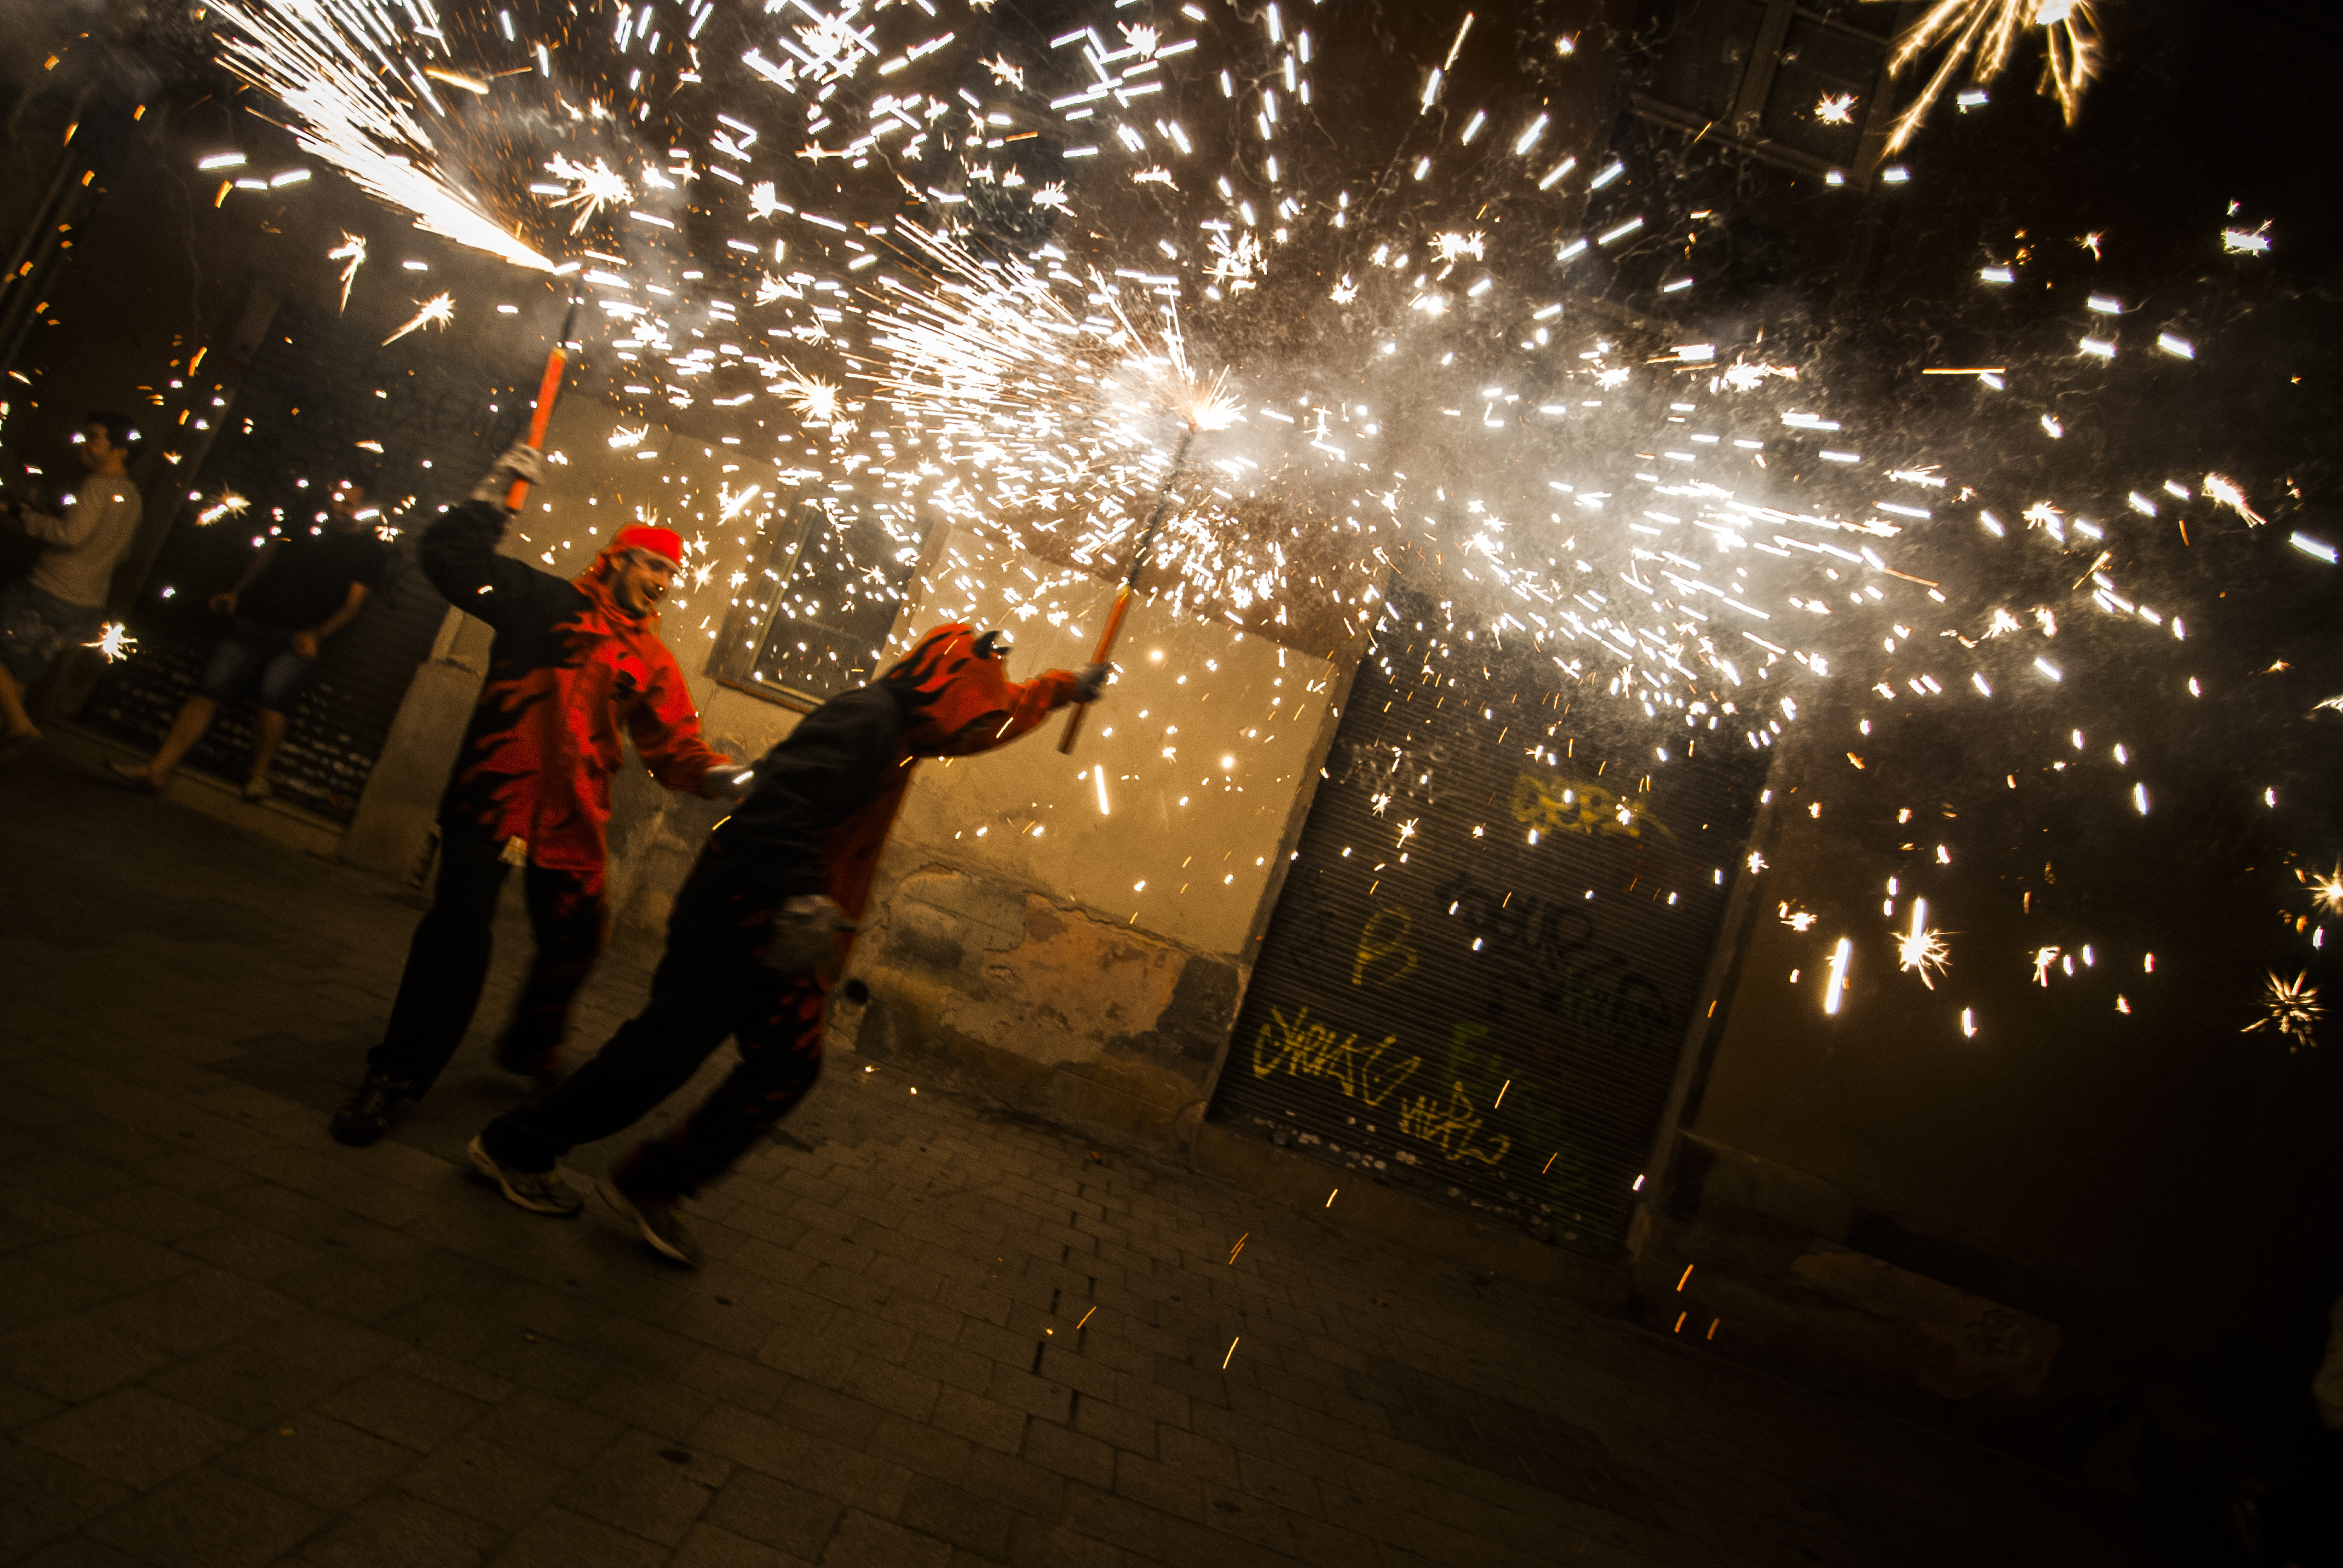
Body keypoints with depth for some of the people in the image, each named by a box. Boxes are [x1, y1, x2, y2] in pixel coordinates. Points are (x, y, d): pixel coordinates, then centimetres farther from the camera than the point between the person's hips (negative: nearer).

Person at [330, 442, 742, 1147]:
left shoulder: (651, 661, 11)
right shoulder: (545, 603, 3)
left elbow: (673, 745, 5)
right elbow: (448, 557, 1)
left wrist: (715, 774, -13)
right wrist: (494, 496, -7)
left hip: (573, 816, 4)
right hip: (494, 793, -4)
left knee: (574, 940, 9)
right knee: (459, 927, -6)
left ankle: (532, 1047, 37)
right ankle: (398, 1075, 9)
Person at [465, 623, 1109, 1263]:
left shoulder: (899, 729, 13)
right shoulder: (867, 718, -18)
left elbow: (992, 715, 31)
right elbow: (779, 803, -31)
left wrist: (1065, 688, 37)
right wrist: (798, 900, -40)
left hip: (781, 935, 10)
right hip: (741, 917, -10)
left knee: (790, 1065, 6)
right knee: (662, 1054, -1)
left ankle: (651, 1185, 15)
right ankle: (515, 1145, 19)